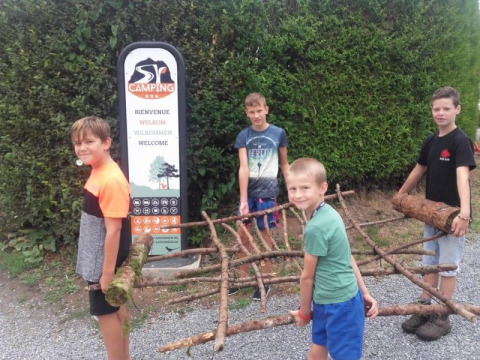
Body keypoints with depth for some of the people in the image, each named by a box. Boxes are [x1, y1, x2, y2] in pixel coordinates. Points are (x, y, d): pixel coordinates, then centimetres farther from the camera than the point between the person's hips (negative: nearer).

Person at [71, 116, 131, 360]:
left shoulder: (111, 180, -26)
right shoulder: (98, 172, 4)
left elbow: (113, 230, -25)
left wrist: (107, 271, -20)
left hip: (105, 259, -9)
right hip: (101, 257, 9)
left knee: (106, 312, 5)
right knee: (117, 306, 19)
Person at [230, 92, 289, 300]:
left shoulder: (278, 133, -2)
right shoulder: (244, 136, -1)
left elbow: (284, 164, 7)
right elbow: (243, 169, -9)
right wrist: (243, 200, -15)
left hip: (267, 190, -2)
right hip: (247, 190, 2)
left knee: (265, 233, 4)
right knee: (243, 233, 9)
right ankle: (243, 275, 27)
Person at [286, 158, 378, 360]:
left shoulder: (315, 228, -26)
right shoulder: (328, 214, 2)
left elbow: (307, 276, -13)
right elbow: (347, 258, 8)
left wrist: (304, 311, 2)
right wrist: (364, 293, 14)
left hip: (339, 303, -9)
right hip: (327, 300, 9)